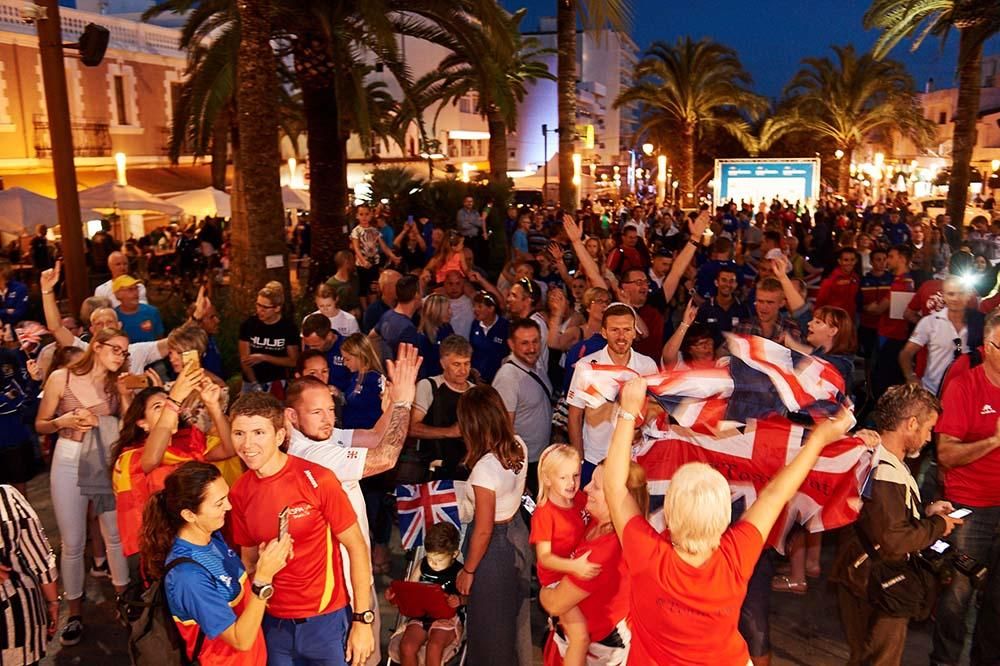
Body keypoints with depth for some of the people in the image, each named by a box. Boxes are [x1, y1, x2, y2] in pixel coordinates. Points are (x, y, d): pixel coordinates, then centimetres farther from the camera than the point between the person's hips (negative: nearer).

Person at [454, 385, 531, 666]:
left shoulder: (484, 468, -33)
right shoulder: (519, 446, -14)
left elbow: (484, 530, -23)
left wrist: (468, 571, -12)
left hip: (496, 542, -8)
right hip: (517, 529, 8)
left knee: (490, 620, 18)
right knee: (514, 609, 30)